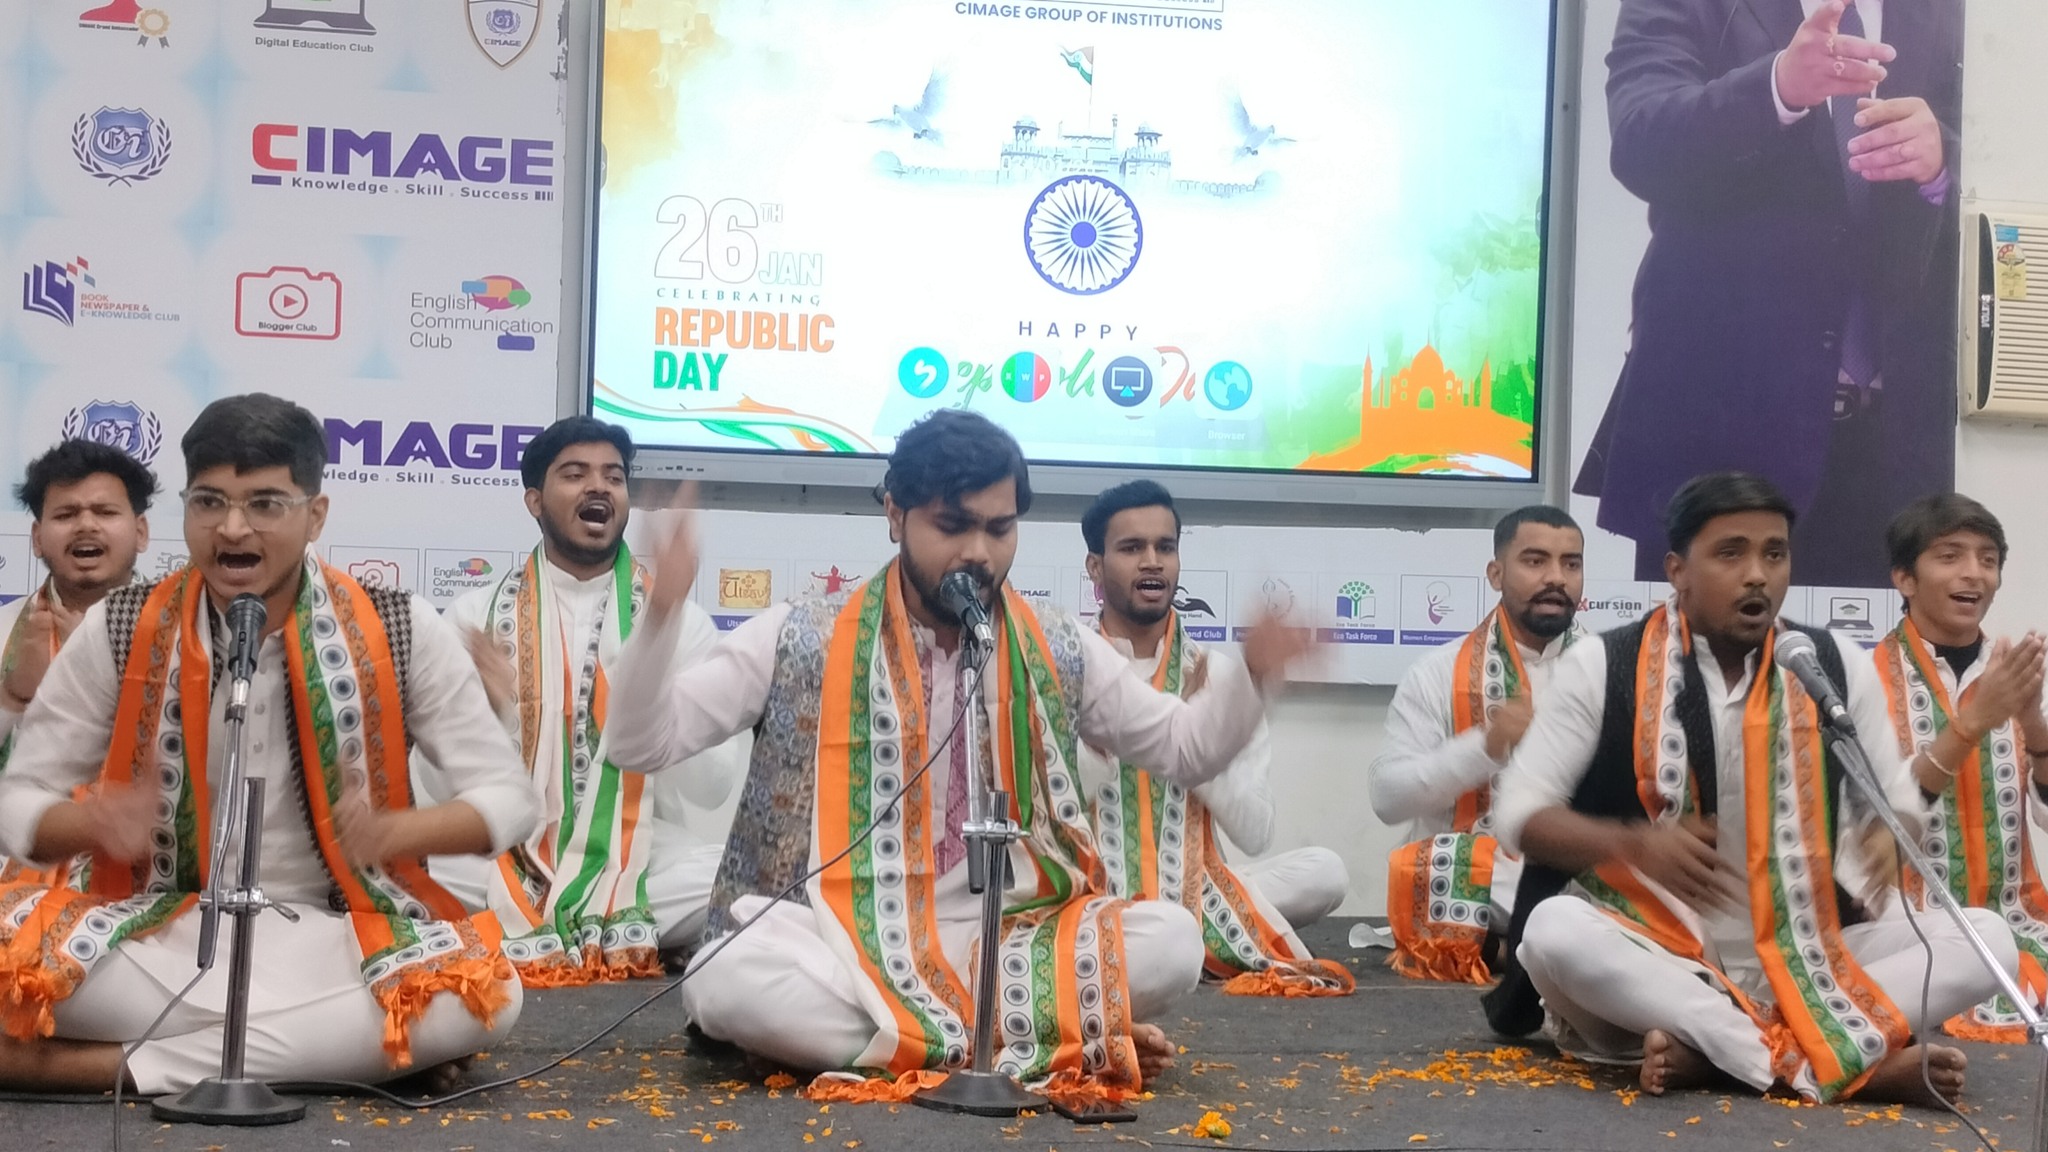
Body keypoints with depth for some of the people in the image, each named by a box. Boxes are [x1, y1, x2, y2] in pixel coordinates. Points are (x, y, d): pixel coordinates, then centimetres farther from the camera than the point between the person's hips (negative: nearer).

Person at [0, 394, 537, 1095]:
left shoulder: (401, 634, -4)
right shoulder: (117, 632, -2)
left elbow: (508, 797, -3)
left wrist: (396, 832, -25)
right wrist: (102, 822, -22)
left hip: (332, 936, 1)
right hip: (159, 928, -1)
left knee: (480, 995, -32)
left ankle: (117, 1066, -24)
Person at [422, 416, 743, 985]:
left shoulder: (681, 621, 7)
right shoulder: (475, 615, 7)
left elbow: (714, 785, 1)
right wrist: (487, 714, -19)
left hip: (644, 861, 1)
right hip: (506, 858, -1)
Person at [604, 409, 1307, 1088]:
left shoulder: (1060, 654, 7)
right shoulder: (799, 642, 0)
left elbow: (1186, 750, 16)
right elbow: (640, 746, -2)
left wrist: (1250, 674, -4)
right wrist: (661, 614, -18)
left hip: (1003, 940, 1)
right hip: (840, 946, -1)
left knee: (1172, 940, -24)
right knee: (726, 980, -35)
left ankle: (899, 1033, -17)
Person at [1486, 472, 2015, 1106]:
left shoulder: (1837, 667, 5)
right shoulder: (1602, 666, -3)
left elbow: (1897, 797, 14)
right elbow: (1517, 811, -4)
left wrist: (1891, 832, -12)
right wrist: (1635, 845, -23)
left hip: (1800, 963, 3)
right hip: (1653, 957, -3)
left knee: (1985, 937, -18)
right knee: (1554, 931, -36)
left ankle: (1706, 1049, -30)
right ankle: (1841, 1062, -32)